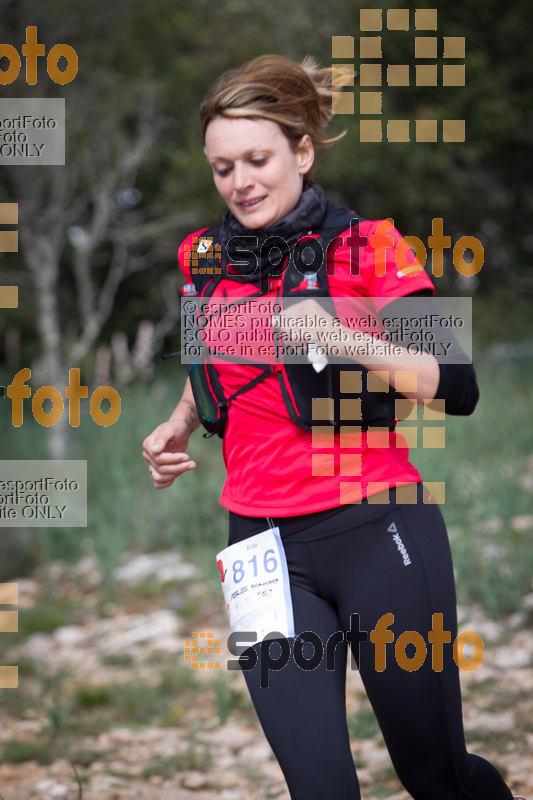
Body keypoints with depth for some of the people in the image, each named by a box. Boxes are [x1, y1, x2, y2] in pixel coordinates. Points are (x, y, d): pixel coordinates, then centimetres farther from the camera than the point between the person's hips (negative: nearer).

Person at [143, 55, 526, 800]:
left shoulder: (367, 245, -5)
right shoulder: (205, 258, 8)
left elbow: (456, 387, -13)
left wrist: (343, 339, -26)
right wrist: (181, 422, 11)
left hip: (379, 534, -3)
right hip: (266, 546, 3)